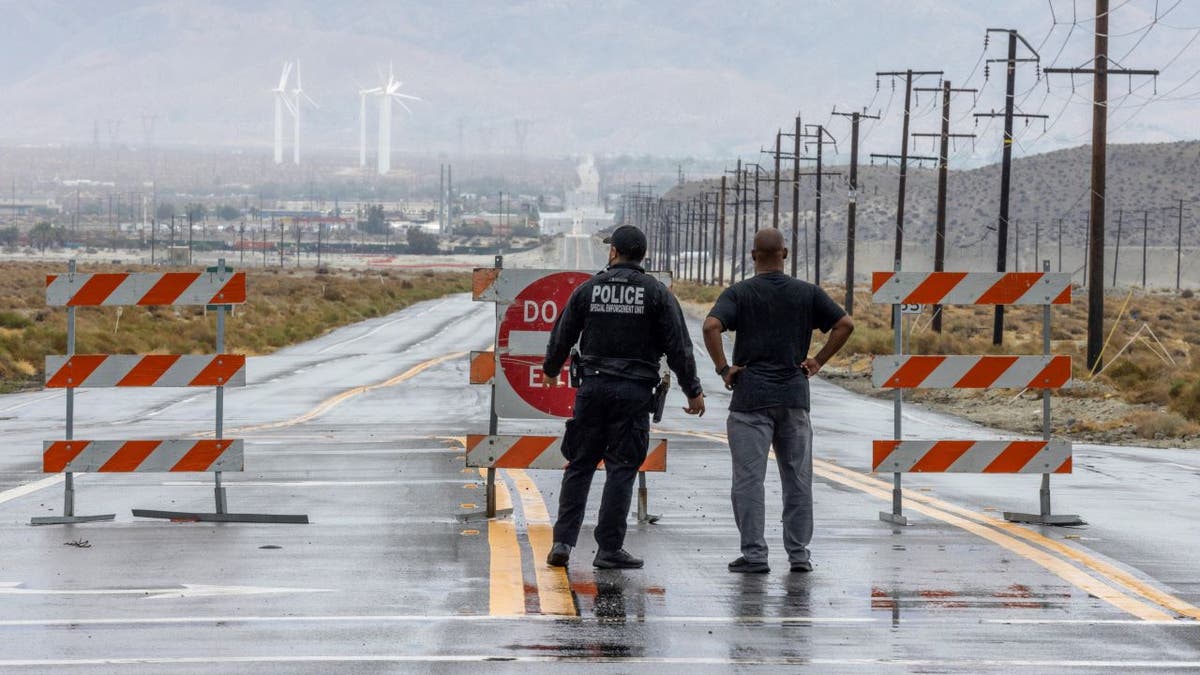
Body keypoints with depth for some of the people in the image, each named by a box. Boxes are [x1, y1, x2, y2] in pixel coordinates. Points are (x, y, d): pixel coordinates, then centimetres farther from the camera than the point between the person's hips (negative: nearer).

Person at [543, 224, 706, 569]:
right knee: (621, 469, 1)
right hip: (635, 391, -2)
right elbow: (678, 346, -3)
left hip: (593, 386, 2)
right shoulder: (656, 292, -1)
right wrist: (693, 391, 4)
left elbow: (562, 335, 10)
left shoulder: (588, 289, 3)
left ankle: (563, 541, 3)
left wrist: (551, 370, 29)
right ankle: (609, 549, 0)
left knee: (580, 465, 9)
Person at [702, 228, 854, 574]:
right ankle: (799, 554, 10)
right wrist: (818, 361, 7)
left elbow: (711, 326, -17)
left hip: (751, 395, -3)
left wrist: (723, 368, -7)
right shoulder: (807, 293, 5)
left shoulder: (739, 293, -2)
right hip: (795, 396, 3)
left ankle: (754, 554, -3)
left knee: (749, 478, 0)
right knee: (798, 477, 9)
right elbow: (845, 324, 2)